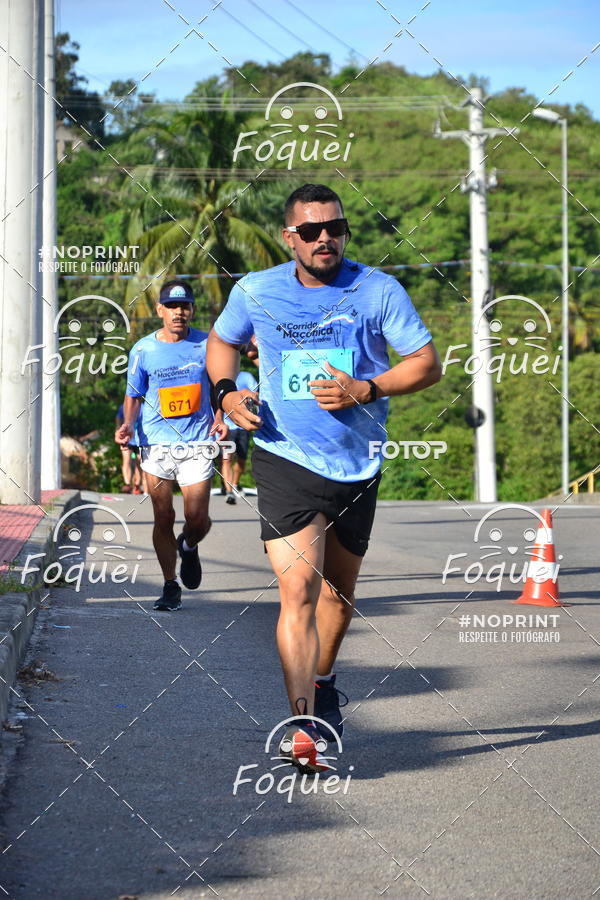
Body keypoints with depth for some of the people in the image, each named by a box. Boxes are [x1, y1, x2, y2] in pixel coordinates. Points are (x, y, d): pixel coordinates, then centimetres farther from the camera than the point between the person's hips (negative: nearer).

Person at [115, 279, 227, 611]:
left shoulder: (206, 345, 2)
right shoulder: (143, 350, 2)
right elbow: (134, 395, 10)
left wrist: (220, 419, -2)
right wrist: (128, 424, -8)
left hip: (198, 444, 0)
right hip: (157, 444, 0)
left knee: (197, 519, -6)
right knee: (163, 518, 1)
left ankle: (188, 548, 30)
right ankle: (170, 587, 14)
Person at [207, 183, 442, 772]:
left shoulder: (378, 291, -3)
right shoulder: (256, 292, 0)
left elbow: (427, 363, -2)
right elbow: (221, 341, 19)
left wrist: (365, 390, -17)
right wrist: (226, 392, -1)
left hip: (357, 465, 2)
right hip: (285, 461, -2)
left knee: (339, 589, 18)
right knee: (299, 586, -19)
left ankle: (322, 682, 46)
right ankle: (304, 725, -23)